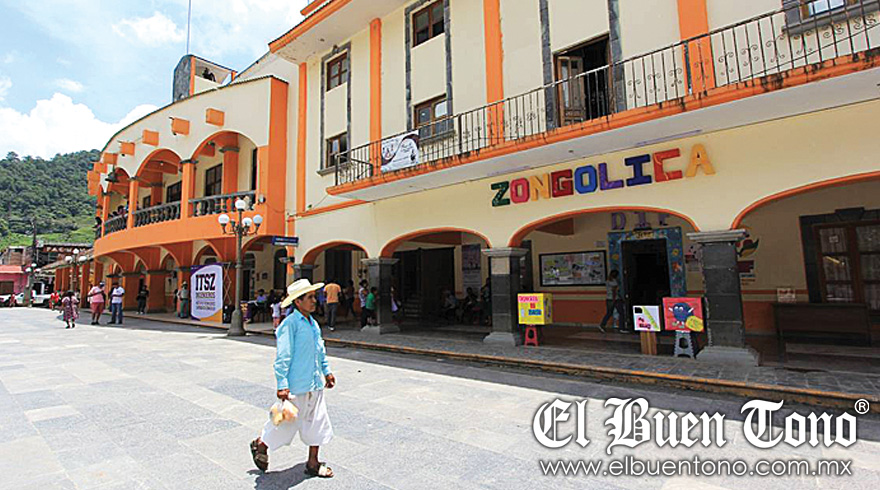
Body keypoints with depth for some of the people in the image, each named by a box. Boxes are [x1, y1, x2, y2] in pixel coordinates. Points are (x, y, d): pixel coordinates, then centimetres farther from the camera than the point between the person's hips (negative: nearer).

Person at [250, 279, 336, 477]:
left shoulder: (313, 323, 9)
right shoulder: (290, 324, -16)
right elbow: (282, 357, -18)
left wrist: (327, 371, 21)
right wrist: (282, 385, -20)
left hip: (315, 383, 8)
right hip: (296, 386, -8)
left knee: (318, 422, 12)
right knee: (287, 420, 10)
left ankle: (313, 463, 26)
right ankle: (261, 444, 39)